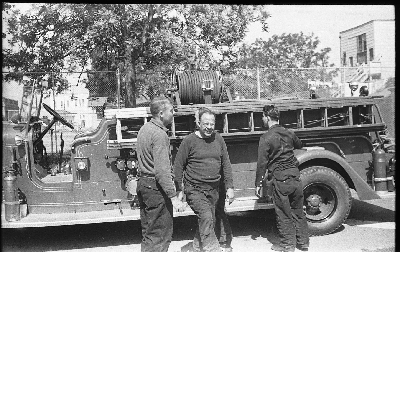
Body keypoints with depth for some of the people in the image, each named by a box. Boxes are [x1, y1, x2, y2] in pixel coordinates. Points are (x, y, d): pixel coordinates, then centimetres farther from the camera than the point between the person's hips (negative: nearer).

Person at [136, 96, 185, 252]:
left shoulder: (144, 129, 12)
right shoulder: (159, 135, -18)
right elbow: (162, 170, -25)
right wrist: (173, 197, -26)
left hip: (143, 183, 10)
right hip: (156, 187, -10)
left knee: (148, 233, 16)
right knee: (161, 236, -3)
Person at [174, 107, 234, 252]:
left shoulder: (218, 139, 7)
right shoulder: (189, 141, -6)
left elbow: (226, 164, 11)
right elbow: (178, 166, -3)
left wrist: (230, 187, 6)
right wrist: (179, 190, -6)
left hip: (213, 190, 5)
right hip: (194, 189, -5)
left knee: (209, 221, 12)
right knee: (206, 218, -21)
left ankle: (197, 249, 31)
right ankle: (213, 250, -16)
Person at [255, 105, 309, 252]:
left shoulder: (266, 138, -12)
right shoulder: (289, 133, 5)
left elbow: (262, 163, -12)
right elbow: (299, 145, 27)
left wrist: (258, 184, -5)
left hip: (280, 179, -5)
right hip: (295, 176, 5)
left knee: (283, 214, 7)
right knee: (298, 212, 15)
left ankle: (288, 244, 15)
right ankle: (303, 242, 24)